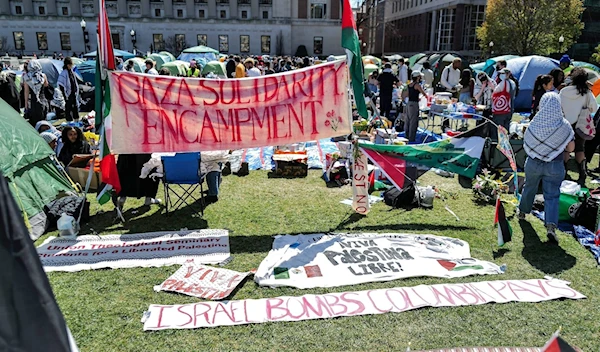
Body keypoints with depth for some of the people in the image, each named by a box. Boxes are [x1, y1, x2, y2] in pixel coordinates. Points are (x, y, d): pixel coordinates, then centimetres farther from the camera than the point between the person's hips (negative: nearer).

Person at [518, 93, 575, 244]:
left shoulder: (534, 123, -10)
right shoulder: (564, 125, -13)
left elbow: (526, 144, 0)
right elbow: (570, 148, -8)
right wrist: (557, 144, 9)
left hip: (533, 163, 2)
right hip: (554, 166, -2)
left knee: (529, 188, 23)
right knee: (552, 196, 2)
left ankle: (522, 212, 42)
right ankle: (551, 226, -13)